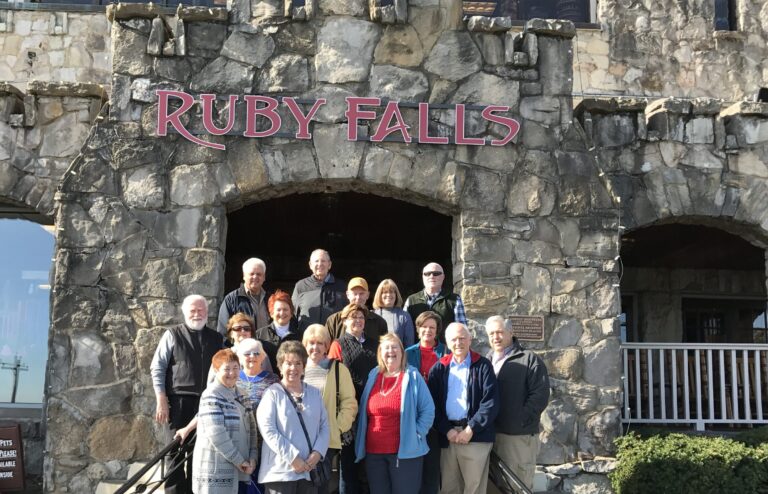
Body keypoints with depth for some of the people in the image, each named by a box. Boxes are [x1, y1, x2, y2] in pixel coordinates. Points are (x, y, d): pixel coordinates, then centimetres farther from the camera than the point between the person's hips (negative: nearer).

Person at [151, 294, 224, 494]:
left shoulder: (217, 338, 14)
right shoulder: (172, 335, 5)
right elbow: (157, 368, 2)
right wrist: (161, 400, -6)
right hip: (180, 401, -2)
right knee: (177, 450, 0)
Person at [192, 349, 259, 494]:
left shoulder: (240, 395, 14)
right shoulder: (211, 396, -11)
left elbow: (252, 429, 13)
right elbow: (216, 434, -19)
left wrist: (252, 458, -2)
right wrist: (239, 460, -15)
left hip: (239, 472, 8)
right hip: (216, 471, -8)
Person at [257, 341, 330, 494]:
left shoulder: (314, 393, 14)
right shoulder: (272, 394, -1)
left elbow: (324, 427, 11)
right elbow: (268, 430, -10)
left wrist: (317, 453, -6)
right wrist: (293, 457, -15)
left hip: (310, 470, 5)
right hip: (280, 471, -4)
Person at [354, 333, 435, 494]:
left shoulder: (412, 376, -2)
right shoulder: (373, 376, 10)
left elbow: (428, 410, -2)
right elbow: (365, 412, 17)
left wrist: (416, 434, -9)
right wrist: (363, 442, 10)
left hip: (405, 452, -4)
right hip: (373, 452, 4)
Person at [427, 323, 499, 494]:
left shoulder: (483, 366, 2)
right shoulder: (439, 369, 11)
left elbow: (491, 402, -6)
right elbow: (432, 403, 5)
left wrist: (471, 429, -11)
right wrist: (446, 430, -7)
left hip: (476, 436, -3)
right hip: (447, 437, 3)